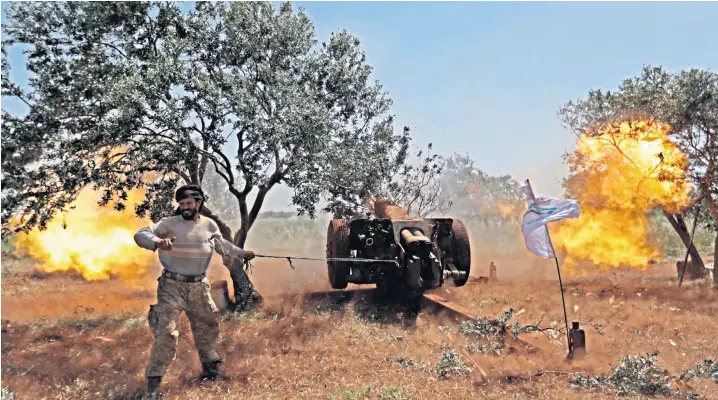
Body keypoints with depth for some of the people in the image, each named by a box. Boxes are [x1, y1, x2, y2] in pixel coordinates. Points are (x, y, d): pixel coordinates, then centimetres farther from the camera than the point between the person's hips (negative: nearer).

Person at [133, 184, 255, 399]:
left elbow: (221, 244, 22)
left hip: (199, 287, 5)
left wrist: (240, 253, 24)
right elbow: (140, 235, -21)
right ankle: (153, 383, 2)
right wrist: (157, 241, -40)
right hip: (172, 286, -5)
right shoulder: (170, 223, -11)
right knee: (166, 333, -11)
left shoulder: (210, 225, 2)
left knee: (208, 326, 18)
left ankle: (210, 368, 40)